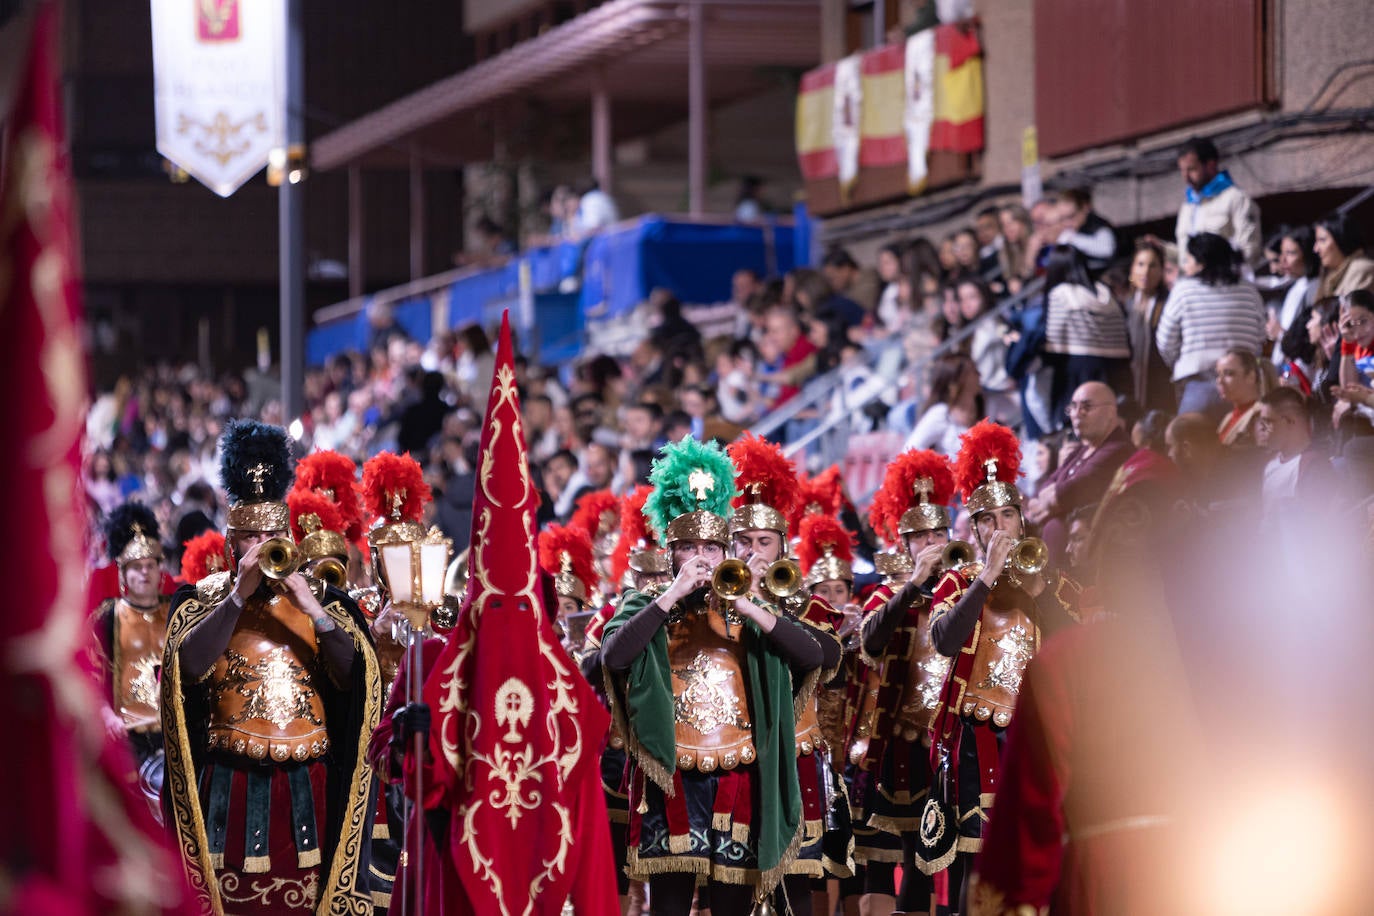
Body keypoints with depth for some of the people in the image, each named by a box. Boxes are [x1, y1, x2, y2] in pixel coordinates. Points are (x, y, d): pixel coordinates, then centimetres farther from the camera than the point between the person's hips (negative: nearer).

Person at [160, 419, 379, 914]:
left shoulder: (322, 598, 12)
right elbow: (190, 664, -12)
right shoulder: (201, 599, 8)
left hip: (308, 791, 1)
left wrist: (313, 609, -13)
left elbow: (357, 677, -3)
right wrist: (238, 594, -15)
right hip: (229, 788, -1)